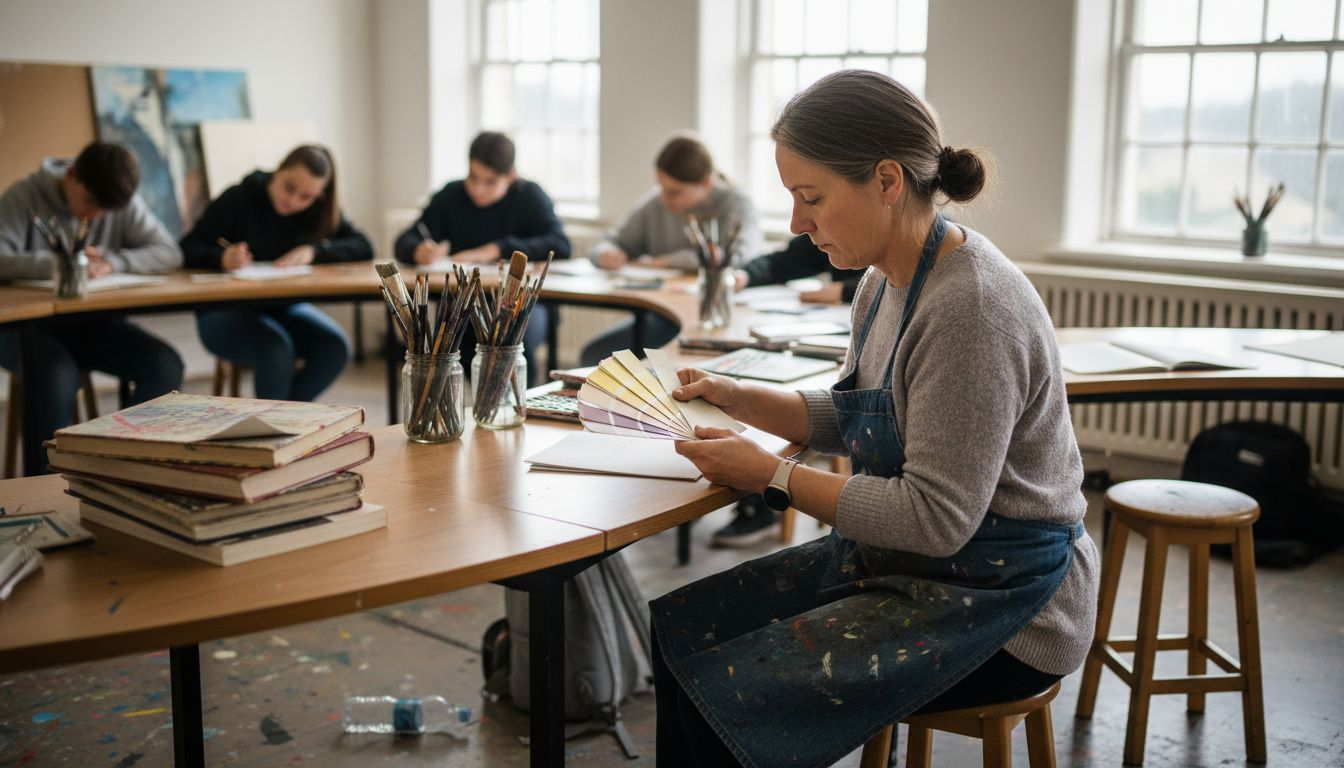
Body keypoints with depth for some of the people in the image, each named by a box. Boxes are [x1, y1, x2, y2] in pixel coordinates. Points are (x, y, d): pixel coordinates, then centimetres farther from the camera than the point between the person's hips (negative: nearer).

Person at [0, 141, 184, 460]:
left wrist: (112, 262, -22)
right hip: (27, 324, -4)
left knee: (165, 366, -21)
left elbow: (169, 253, -7)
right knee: (57, 374, -36)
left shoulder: (125, 203, 1)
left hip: (93, 324, 4)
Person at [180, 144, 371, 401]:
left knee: (335, 348, -23)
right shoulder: (238, 199, -9)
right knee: (276, 348, -34)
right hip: (225, 313, -4)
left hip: (284, 308, 4)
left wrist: (313, 251, -24)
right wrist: (222, 258, -34)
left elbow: (363, 247, -8)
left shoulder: (320, 210, 2)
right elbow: (187, 250, -12)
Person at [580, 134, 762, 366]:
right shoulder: (654, 203, 4)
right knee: (593, 354, -15)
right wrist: (606, 253, -12)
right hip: (662, 317, 5)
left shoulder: (736, 205, -9)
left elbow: (742, 256, -28)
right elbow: (611, 241, 15)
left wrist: (668, 261, -20)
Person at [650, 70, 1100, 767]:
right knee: (675, 629, 0)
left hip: (997, 604, -9)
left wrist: (771, 475, -20)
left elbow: (936, 518, -26)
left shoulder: (971, 307, -26)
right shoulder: (885, 282, 4)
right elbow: (851, 417, 17)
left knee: (730, 693, -17)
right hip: (894, 564, 9)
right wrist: (737, 398, 2)